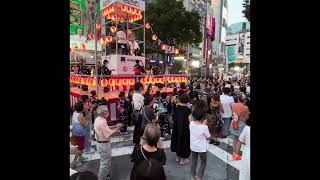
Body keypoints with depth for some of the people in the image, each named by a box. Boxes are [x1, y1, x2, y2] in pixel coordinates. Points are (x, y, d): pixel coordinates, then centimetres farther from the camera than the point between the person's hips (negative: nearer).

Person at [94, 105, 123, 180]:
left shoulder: (98, 119, 1)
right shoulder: (102, 122, -29)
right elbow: (109, 134, -28)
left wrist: (115, 126, 3)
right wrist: (118, 128, -17)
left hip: (101, 143, 10)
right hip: (104, 144, -10)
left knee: (107, 161, 26)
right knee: (105, 163, 7)